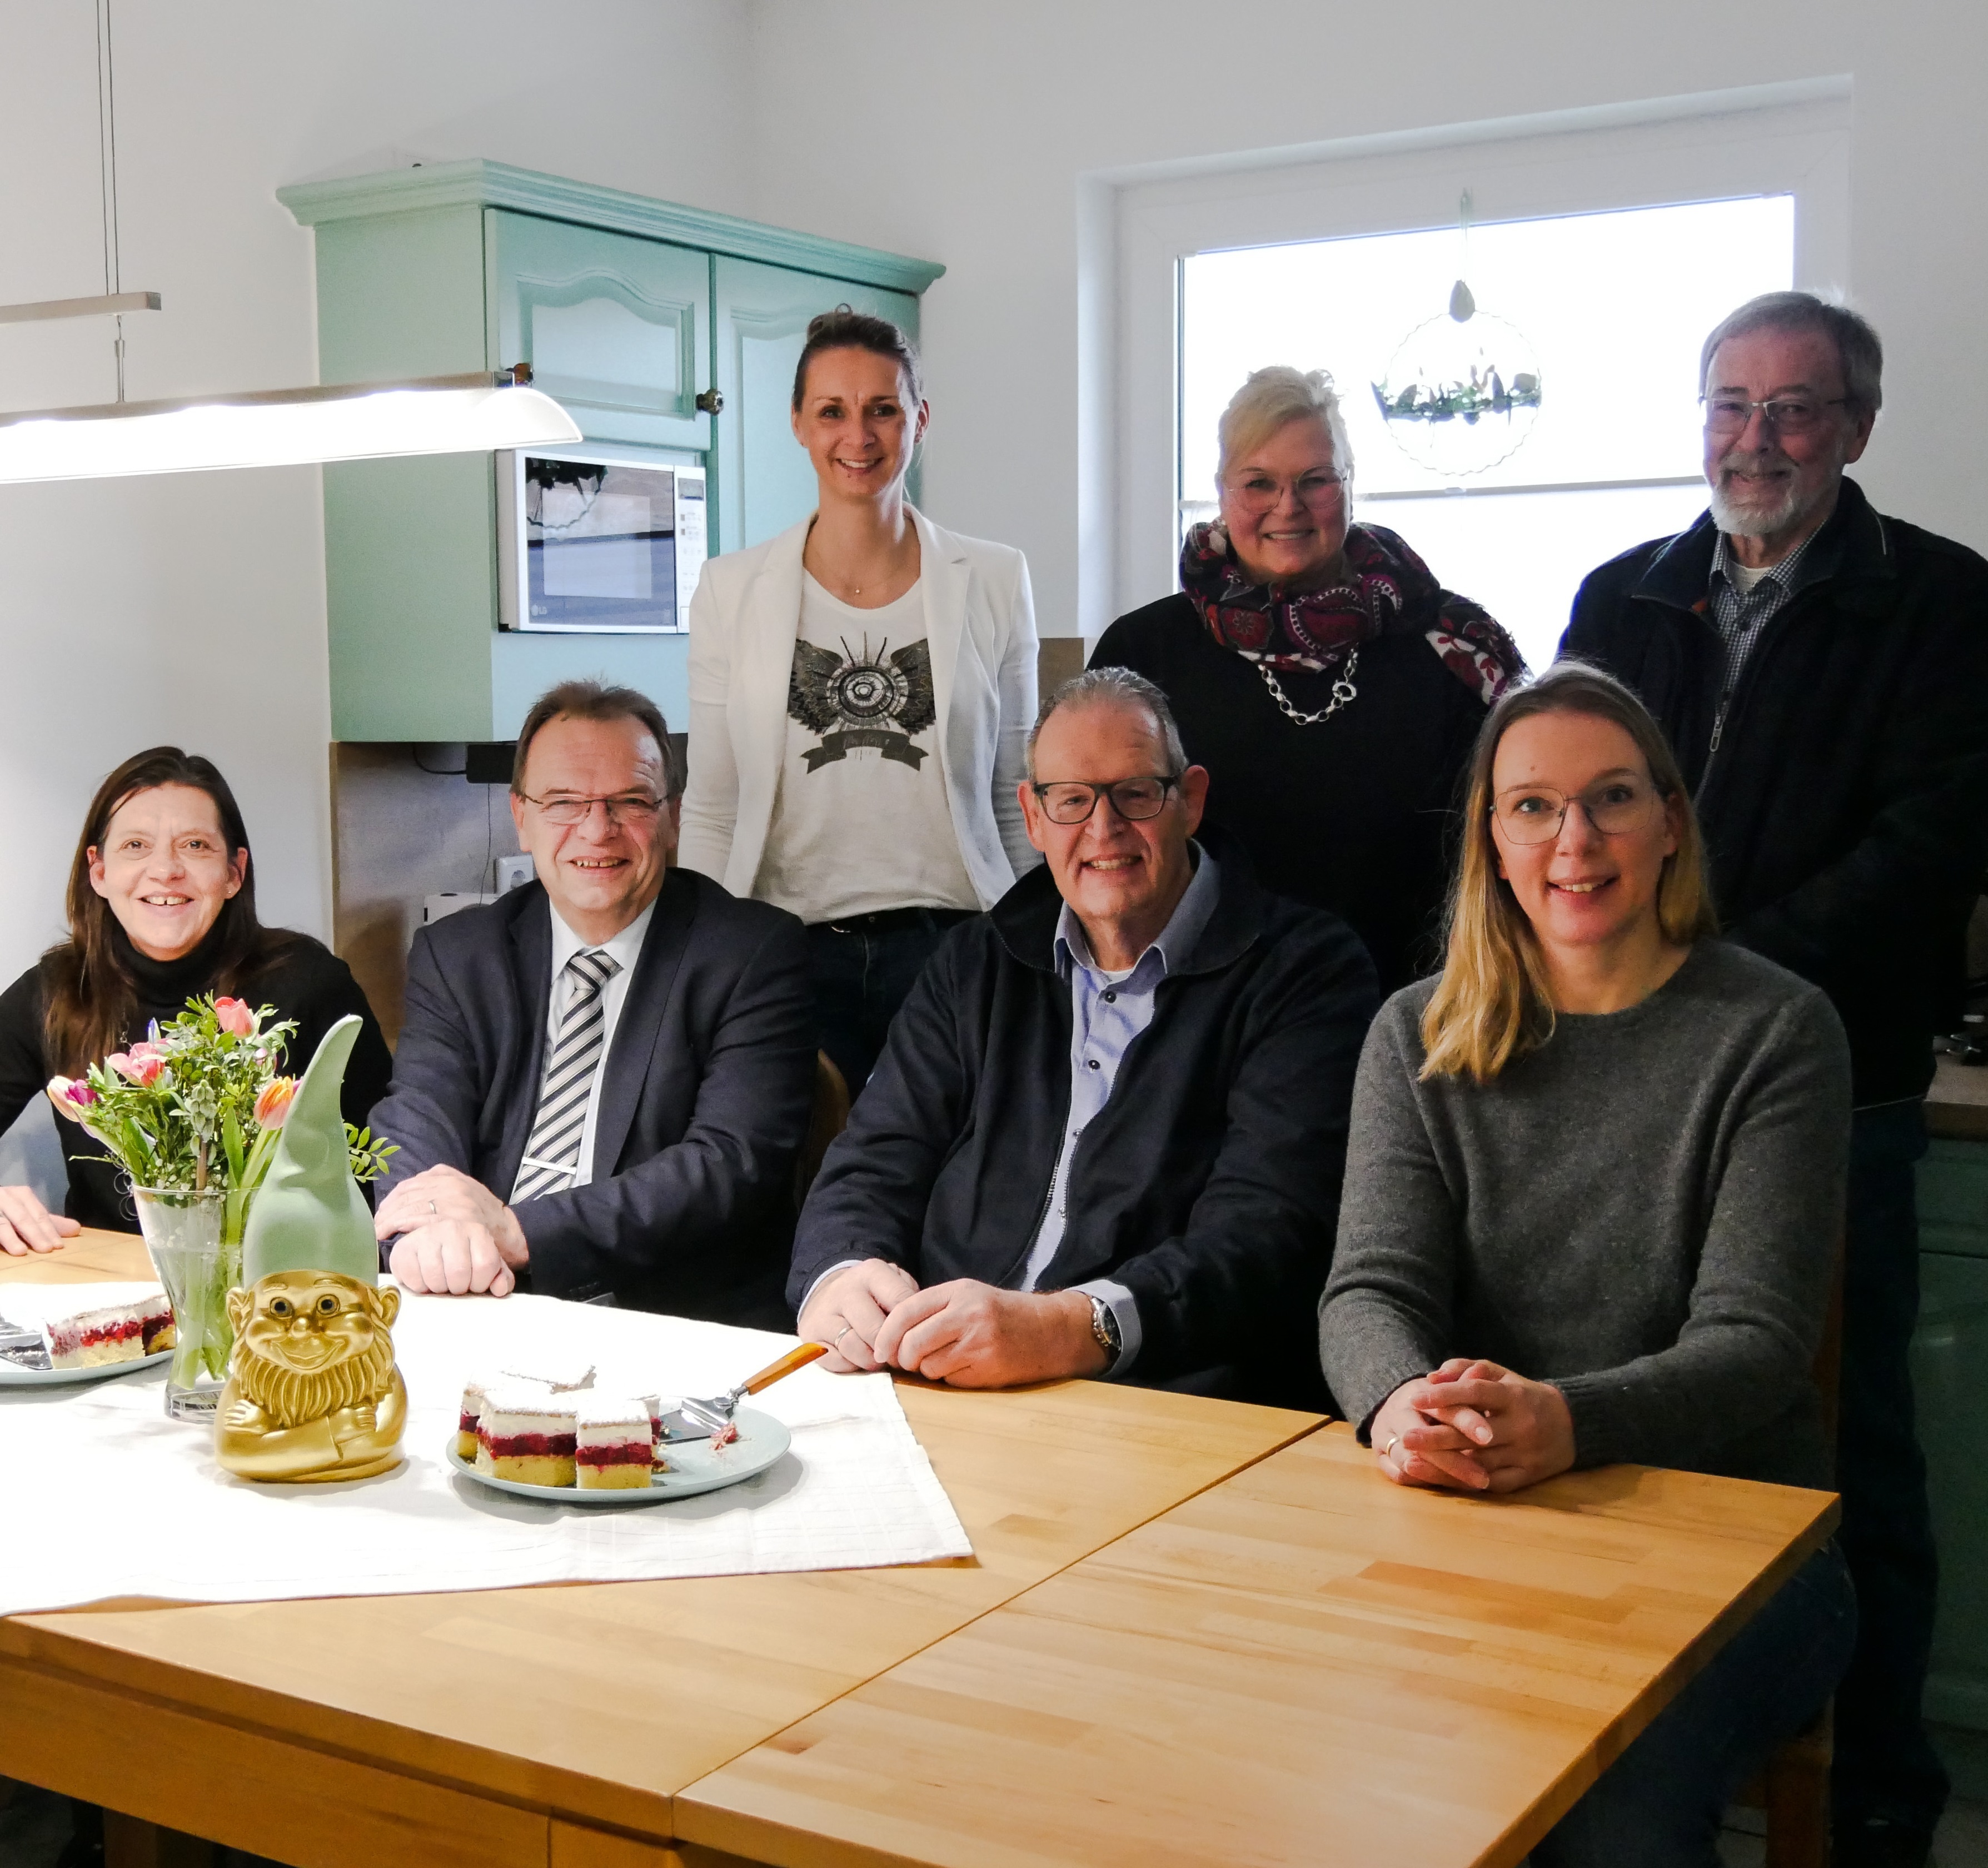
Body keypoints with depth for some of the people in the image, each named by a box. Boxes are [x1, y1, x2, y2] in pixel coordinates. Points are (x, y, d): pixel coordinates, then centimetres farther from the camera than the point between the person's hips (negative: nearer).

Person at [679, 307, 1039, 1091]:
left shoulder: (994, 582, 5)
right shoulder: (732, 591, 5)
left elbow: (1019, 801, 9)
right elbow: (709, 813, 7)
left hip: (951, 948, 0)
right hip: (790, 957, 0)